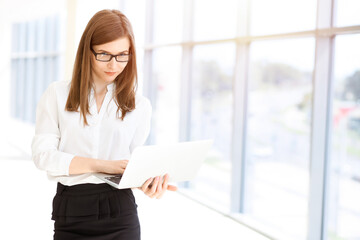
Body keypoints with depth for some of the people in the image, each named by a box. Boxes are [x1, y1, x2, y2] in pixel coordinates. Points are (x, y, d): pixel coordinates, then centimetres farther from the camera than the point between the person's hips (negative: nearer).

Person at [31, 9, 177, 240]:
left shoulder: (139, 105, 8)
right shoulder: (57, 95, 4)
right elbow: (43, 154, -5)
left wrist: (151, 180, -15)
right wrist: (102, 165, -16)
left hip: (119, 214, 1)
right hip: (71, 215, 0)